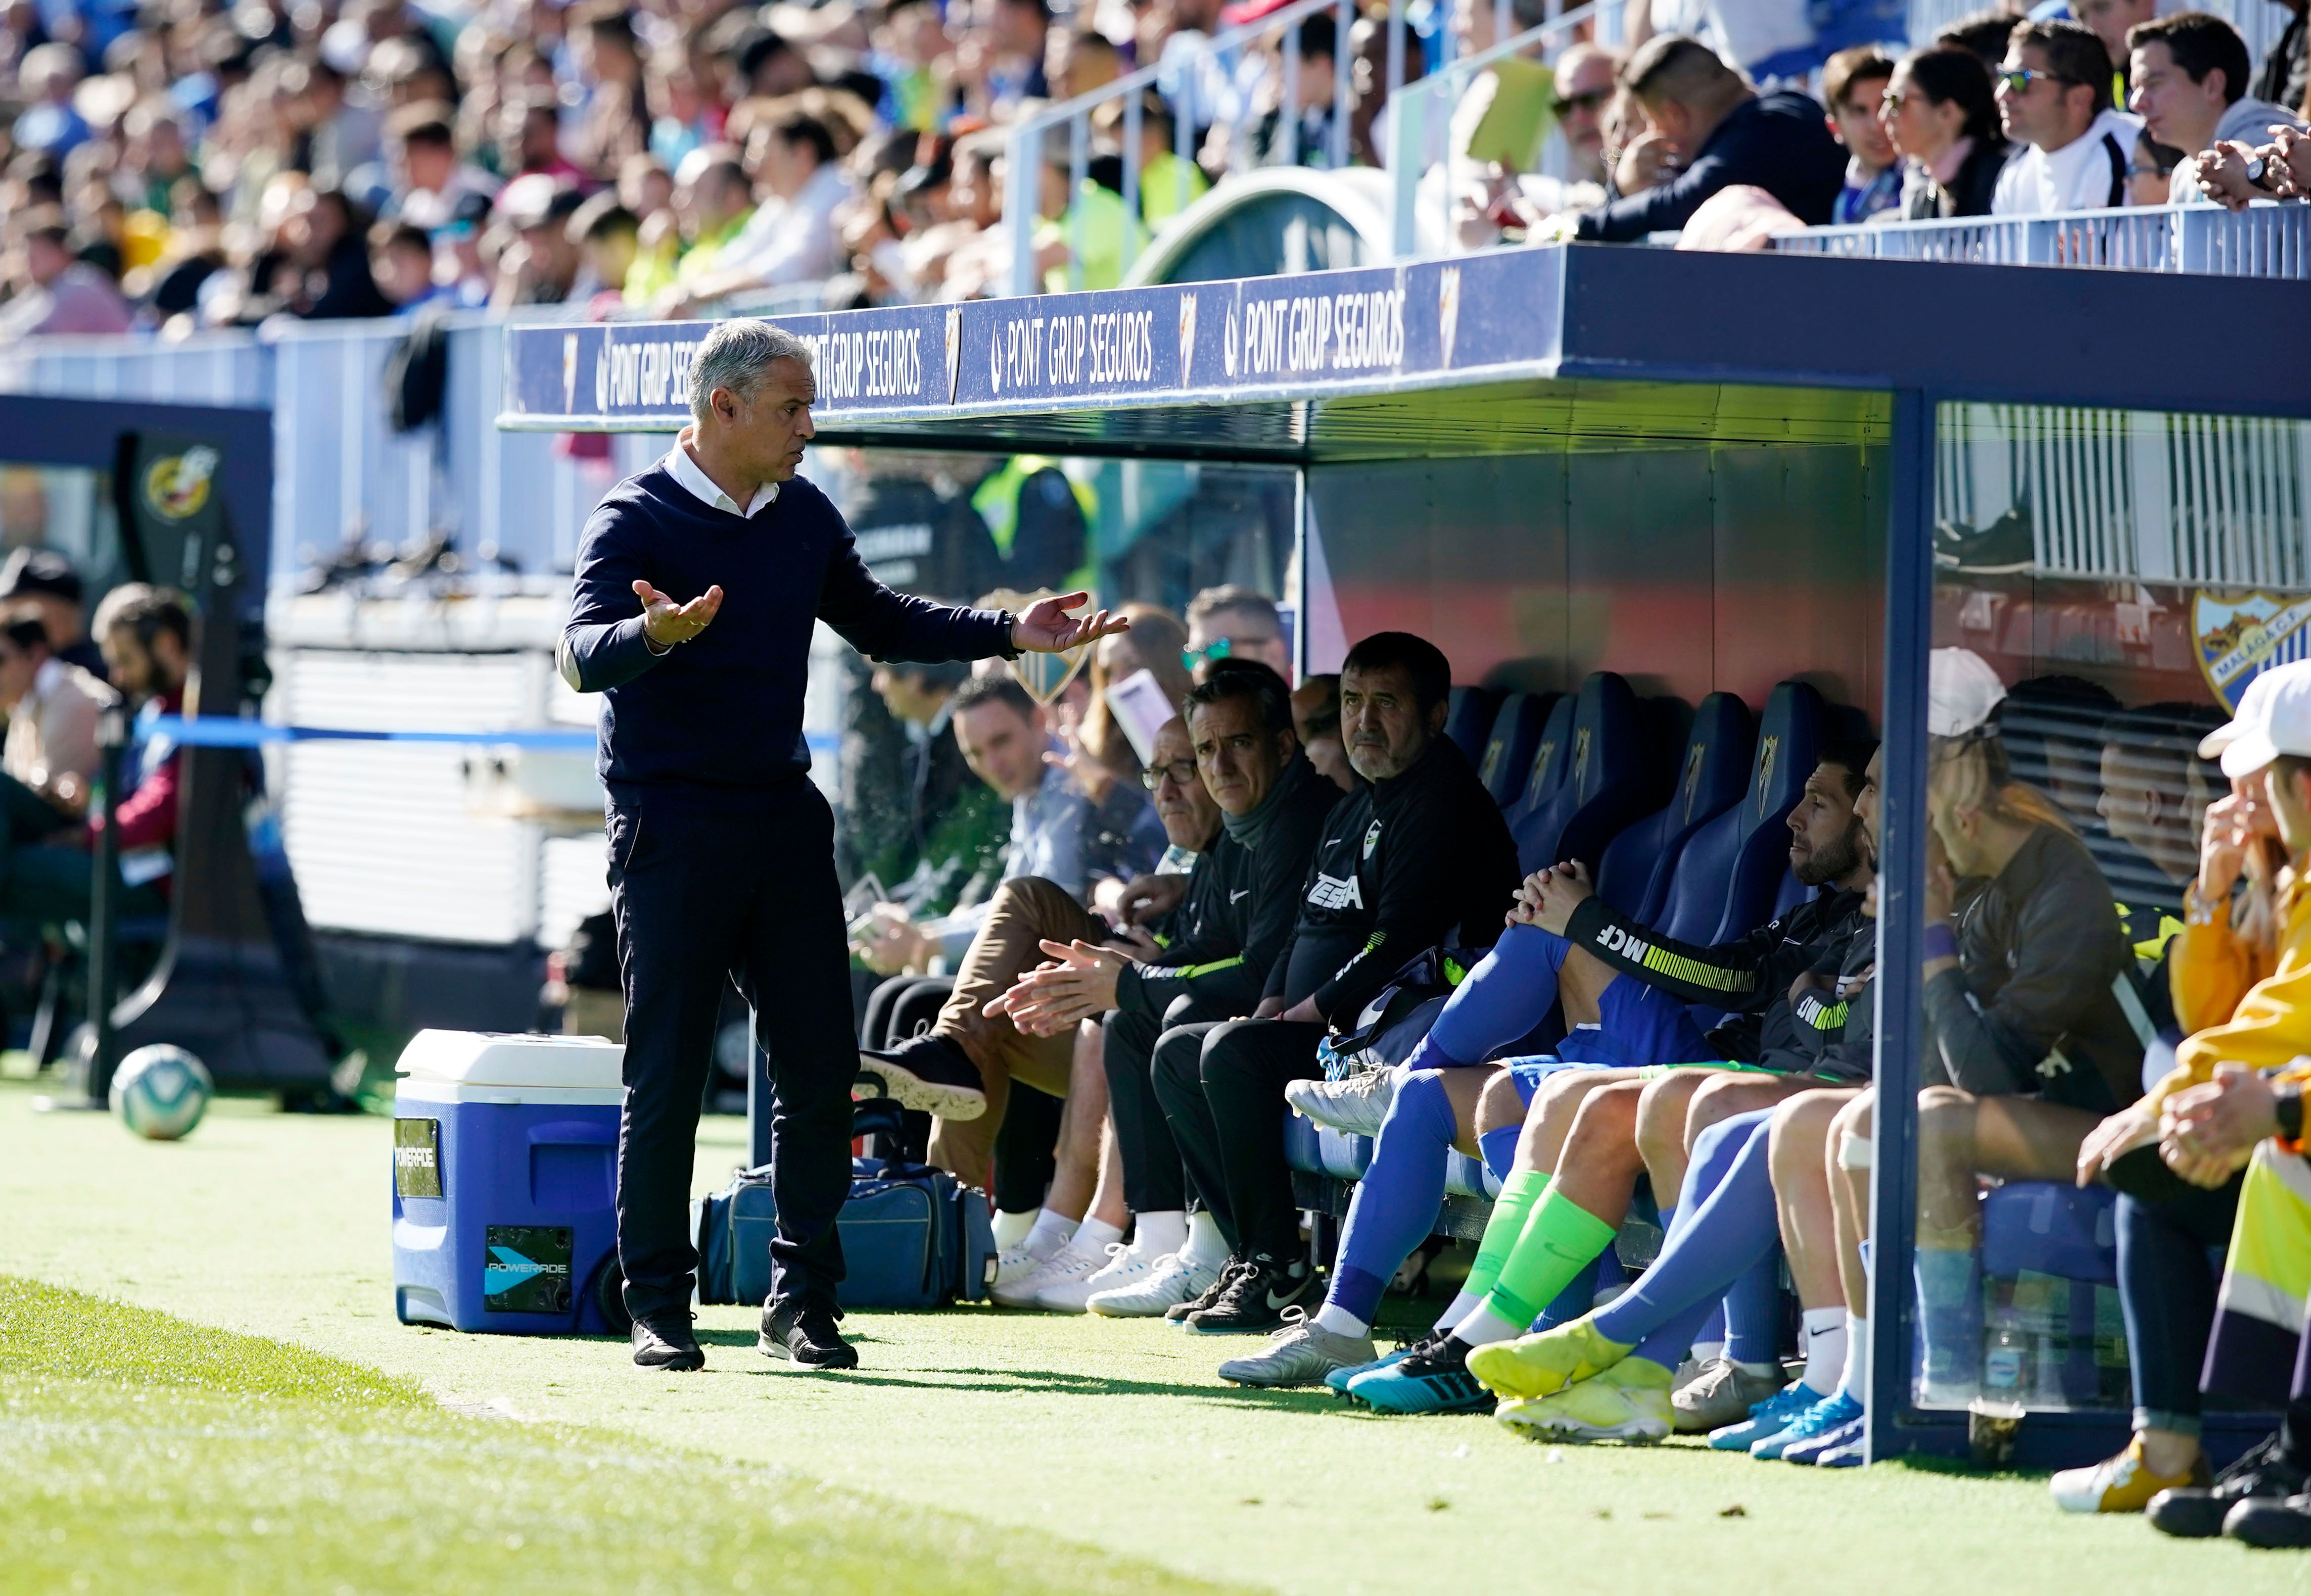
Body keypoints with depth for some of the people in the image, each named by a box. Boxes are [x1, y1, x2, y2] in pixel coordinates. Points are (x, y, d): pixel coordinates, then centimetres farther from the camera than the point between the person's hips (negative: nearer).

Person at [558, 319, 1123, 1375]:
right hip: (669, 830, -6)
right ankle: (658, 1307, 4)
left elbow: (876, 622, 26)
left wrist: (1008, 634, 17)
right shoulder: (636, 521, -9)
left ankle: (801, 1297, 14)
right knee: (666, 1079, -4)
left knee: (821, 1069, 4)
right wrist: (653, 634, -45)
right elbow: (582, 654, -23)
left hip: (784, 819, 6)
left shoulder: (805, 518, 11)